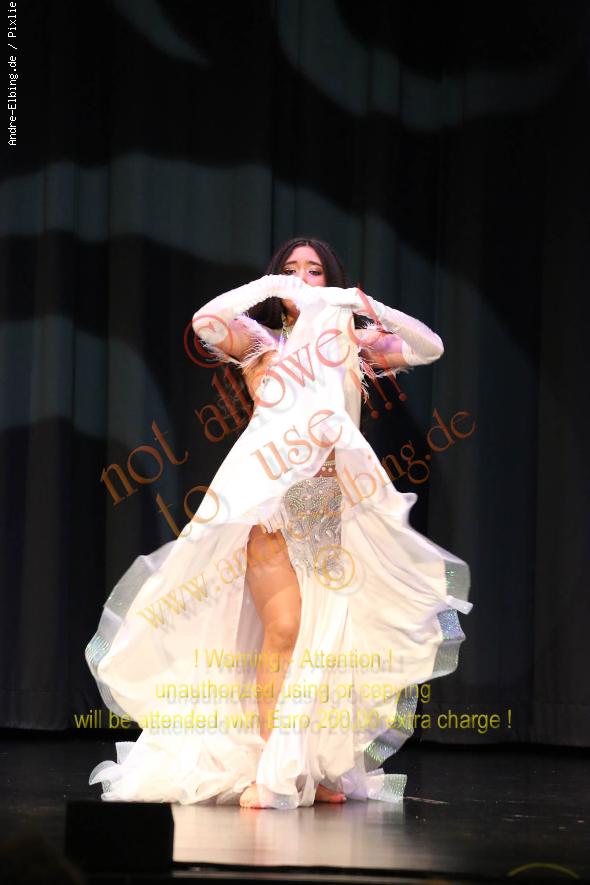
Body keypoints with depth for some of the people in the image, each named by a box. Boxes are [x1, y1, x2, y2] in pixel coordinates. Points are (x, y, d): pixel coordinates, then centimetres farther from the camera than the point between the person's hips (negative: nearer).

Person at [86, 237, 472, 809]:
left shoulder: (349, 342, 19)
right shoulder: (260, 341, 11)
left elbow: (429, 348, 10)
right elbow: (207, 323, -9)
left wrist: (368, 308, 0)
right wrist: (268, 287, -4)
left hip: (336, 502, 4)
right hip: (272, 498, -4)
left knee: (331, 637, -1)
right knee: (284, 628, -17)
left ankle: (318, 771, 3)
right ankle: (271, 776, -19)